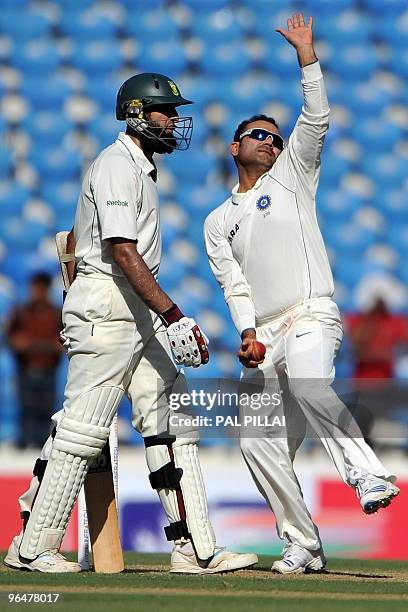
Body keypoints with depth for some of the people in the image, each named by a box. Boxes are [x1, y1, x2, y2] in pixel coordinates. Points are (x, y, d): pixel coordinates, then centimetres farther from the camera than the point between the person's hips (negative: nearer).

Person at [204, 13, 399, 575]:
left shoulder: (291, 177, 17)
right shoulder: (218, 222, 22)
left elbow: (316, 121, 2)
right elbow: (233, 282, 8)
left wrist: (306, 55, -5)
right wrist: (249, 333, -9)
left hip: (311, 315, -5)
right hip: (262, 332, 5)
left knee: (308, 382, -36)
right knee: (258, 441, -4)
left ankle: (368, 475, -45)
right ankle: (303, 545, 4)